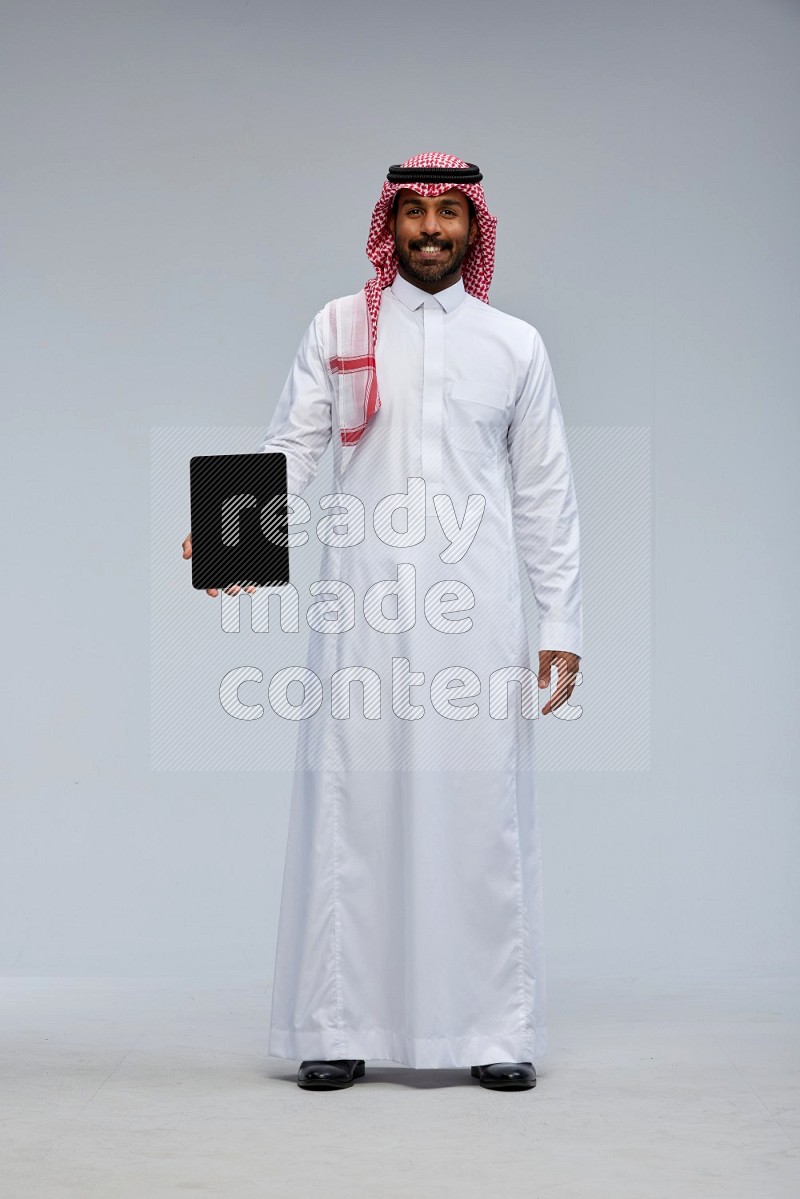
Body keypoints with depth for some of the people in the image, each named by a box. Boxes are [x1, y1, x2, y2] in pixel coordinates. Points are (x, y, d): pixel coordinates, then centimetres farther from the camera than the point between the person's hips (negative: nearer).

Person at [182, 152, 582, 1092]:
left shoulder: (515, 344, 12)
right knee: (348, 806, 0)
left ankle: (499, 1032, 10)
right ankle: (336, 1029, 9)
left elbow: (545, 494, 12)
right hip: (362, 608, 0)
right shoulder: (338, 328, 9)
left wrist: (562, 625, 7)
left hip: (476, 612, 1)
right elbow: (289, 451, 3)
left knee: (484, 811, 1)